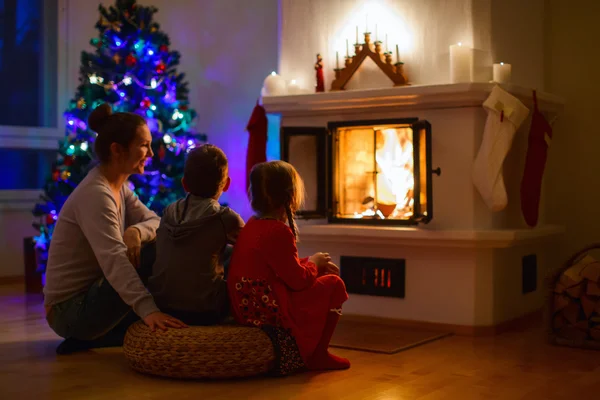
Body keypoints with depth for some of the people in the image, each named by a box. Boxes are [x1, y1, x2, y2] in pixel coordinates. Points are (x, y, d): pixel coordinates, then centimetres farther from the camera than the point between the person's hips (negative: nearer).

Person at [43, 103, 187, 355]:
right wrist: (148, 310, -45)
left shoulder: (118, 187, 8)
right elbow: (114, 261, -34)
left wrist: (136, 232, -21)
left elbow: (155, 221, 3)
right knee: (156, 253, -21)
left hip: (89, 296, 10)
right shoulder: (95, 194, -22)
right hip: (71, 309, -10)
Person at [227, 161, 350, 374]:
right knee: (334, 285, -2)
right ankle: (316, 355, 5)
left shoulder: (252, 226, 11)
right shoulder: (278, 231, -21)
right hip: (270, 314, -10)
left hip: (249, 307, 10)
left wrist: (311, 263, 14)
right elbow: (298, 280, -18)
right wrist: (313, 263, 1)